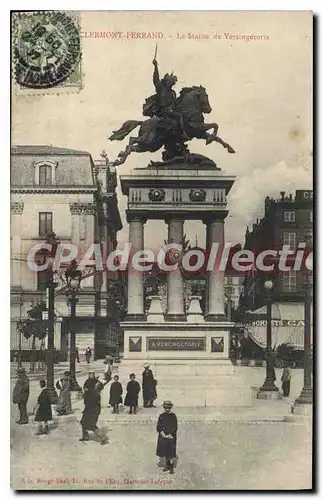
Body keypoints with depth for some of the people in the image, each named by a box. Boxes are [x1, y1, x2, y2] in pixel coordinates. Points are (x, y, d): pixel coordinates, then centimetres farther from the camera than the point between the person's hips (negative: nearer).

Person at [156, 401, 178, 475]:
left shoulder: (173, 416, -5)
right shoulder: (161, 416, 3)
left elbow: (175, 428, -6)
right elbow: (158, 427, 3)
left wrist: (169, 435, -14)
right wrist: (162, 433, -12)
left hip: (171, 437, -3)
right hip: (163, 437, 3)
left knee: (171, 453, -2)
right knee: (164, 452, 10)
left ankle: (171, 467, 8)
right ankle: (167, 465, 27)